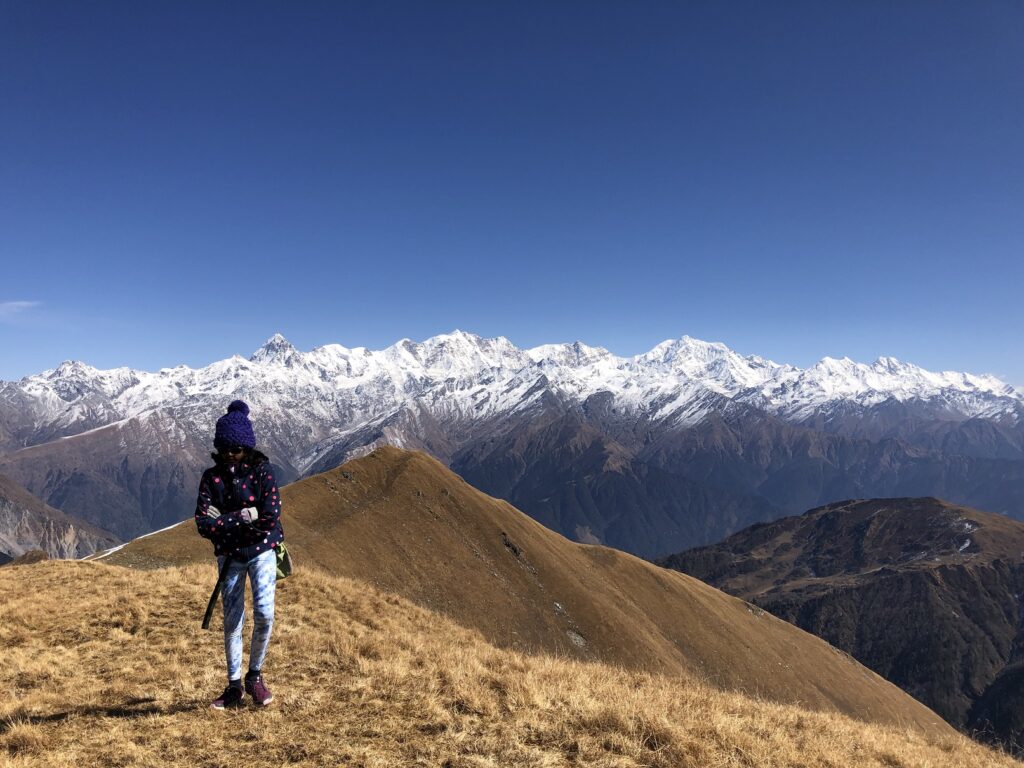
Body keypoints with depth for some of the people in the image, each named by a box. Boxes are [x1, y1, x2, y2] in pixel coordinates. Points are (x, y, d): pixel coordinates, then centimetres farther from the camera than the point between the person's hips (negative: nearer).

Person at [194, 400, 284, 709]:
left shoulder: (262, 472, -11)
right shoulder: (212, 477, -4)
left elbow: (270, 520, -19)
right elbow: (203, 525, -13)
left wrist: (224, 520, -15)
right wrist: (245, 516, -21)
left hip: (261, 551, -2)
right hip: (229, 556, 2)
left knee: (264, 613, -12)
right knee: (232, 621, 7)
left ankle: (255, 676, 11)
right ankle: (234, 687, 22)